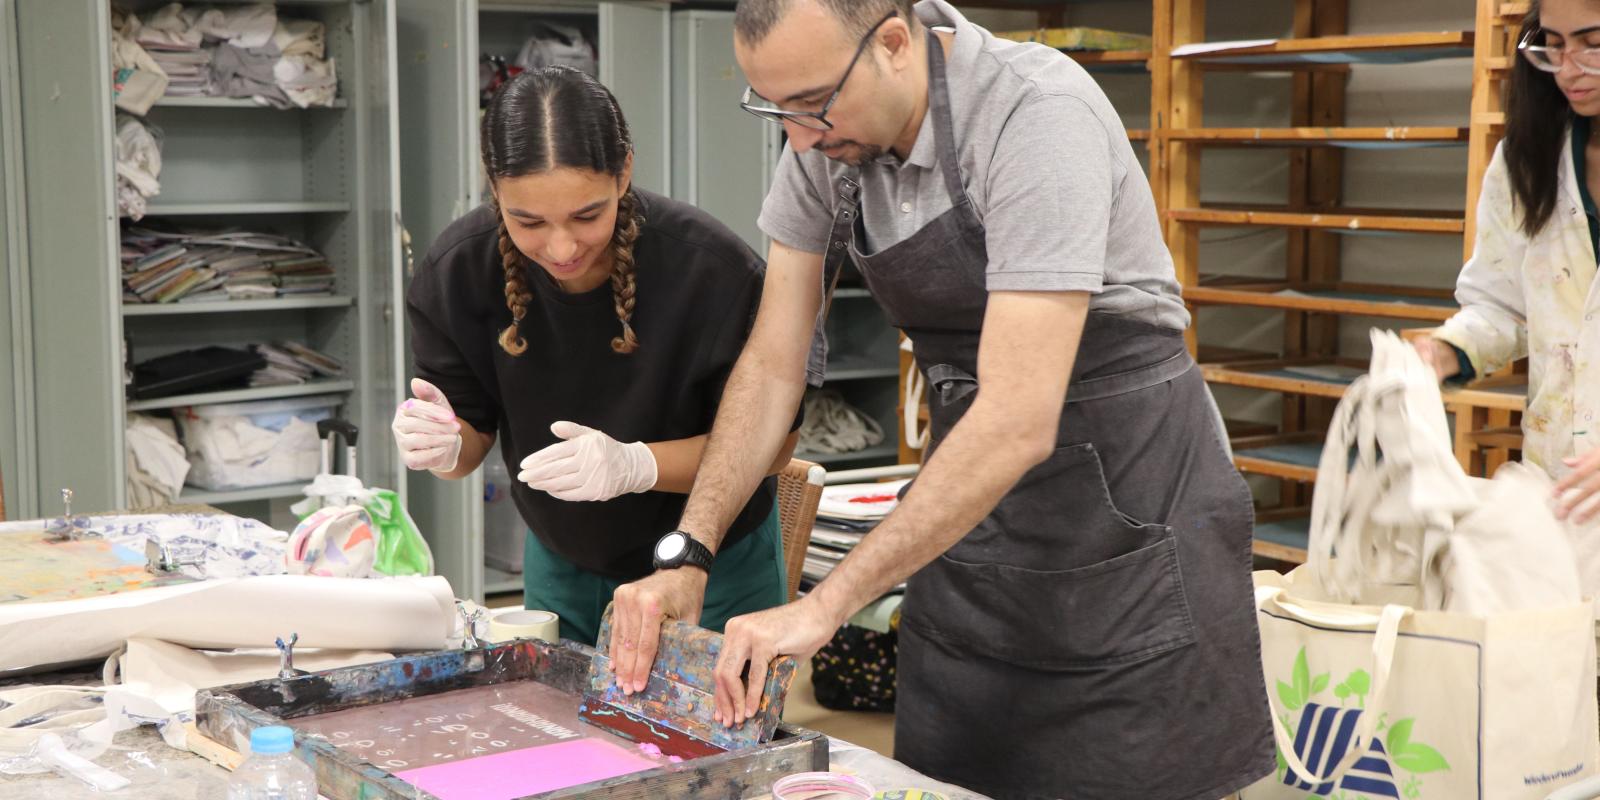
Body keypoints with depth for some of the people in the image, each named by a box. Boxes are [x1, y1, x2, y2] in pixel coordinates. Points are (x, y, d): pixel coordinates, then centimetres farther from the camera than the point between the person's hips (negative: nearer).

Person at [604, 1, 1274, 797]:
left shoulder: (1038, 113, -26)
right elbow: (773, 364, 0)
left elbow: (1019, 421, -32)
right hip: (973, 508, 6)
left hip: (1130, 512, -6)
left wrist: (824, 605, -31)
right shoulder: (826, 138, -5)